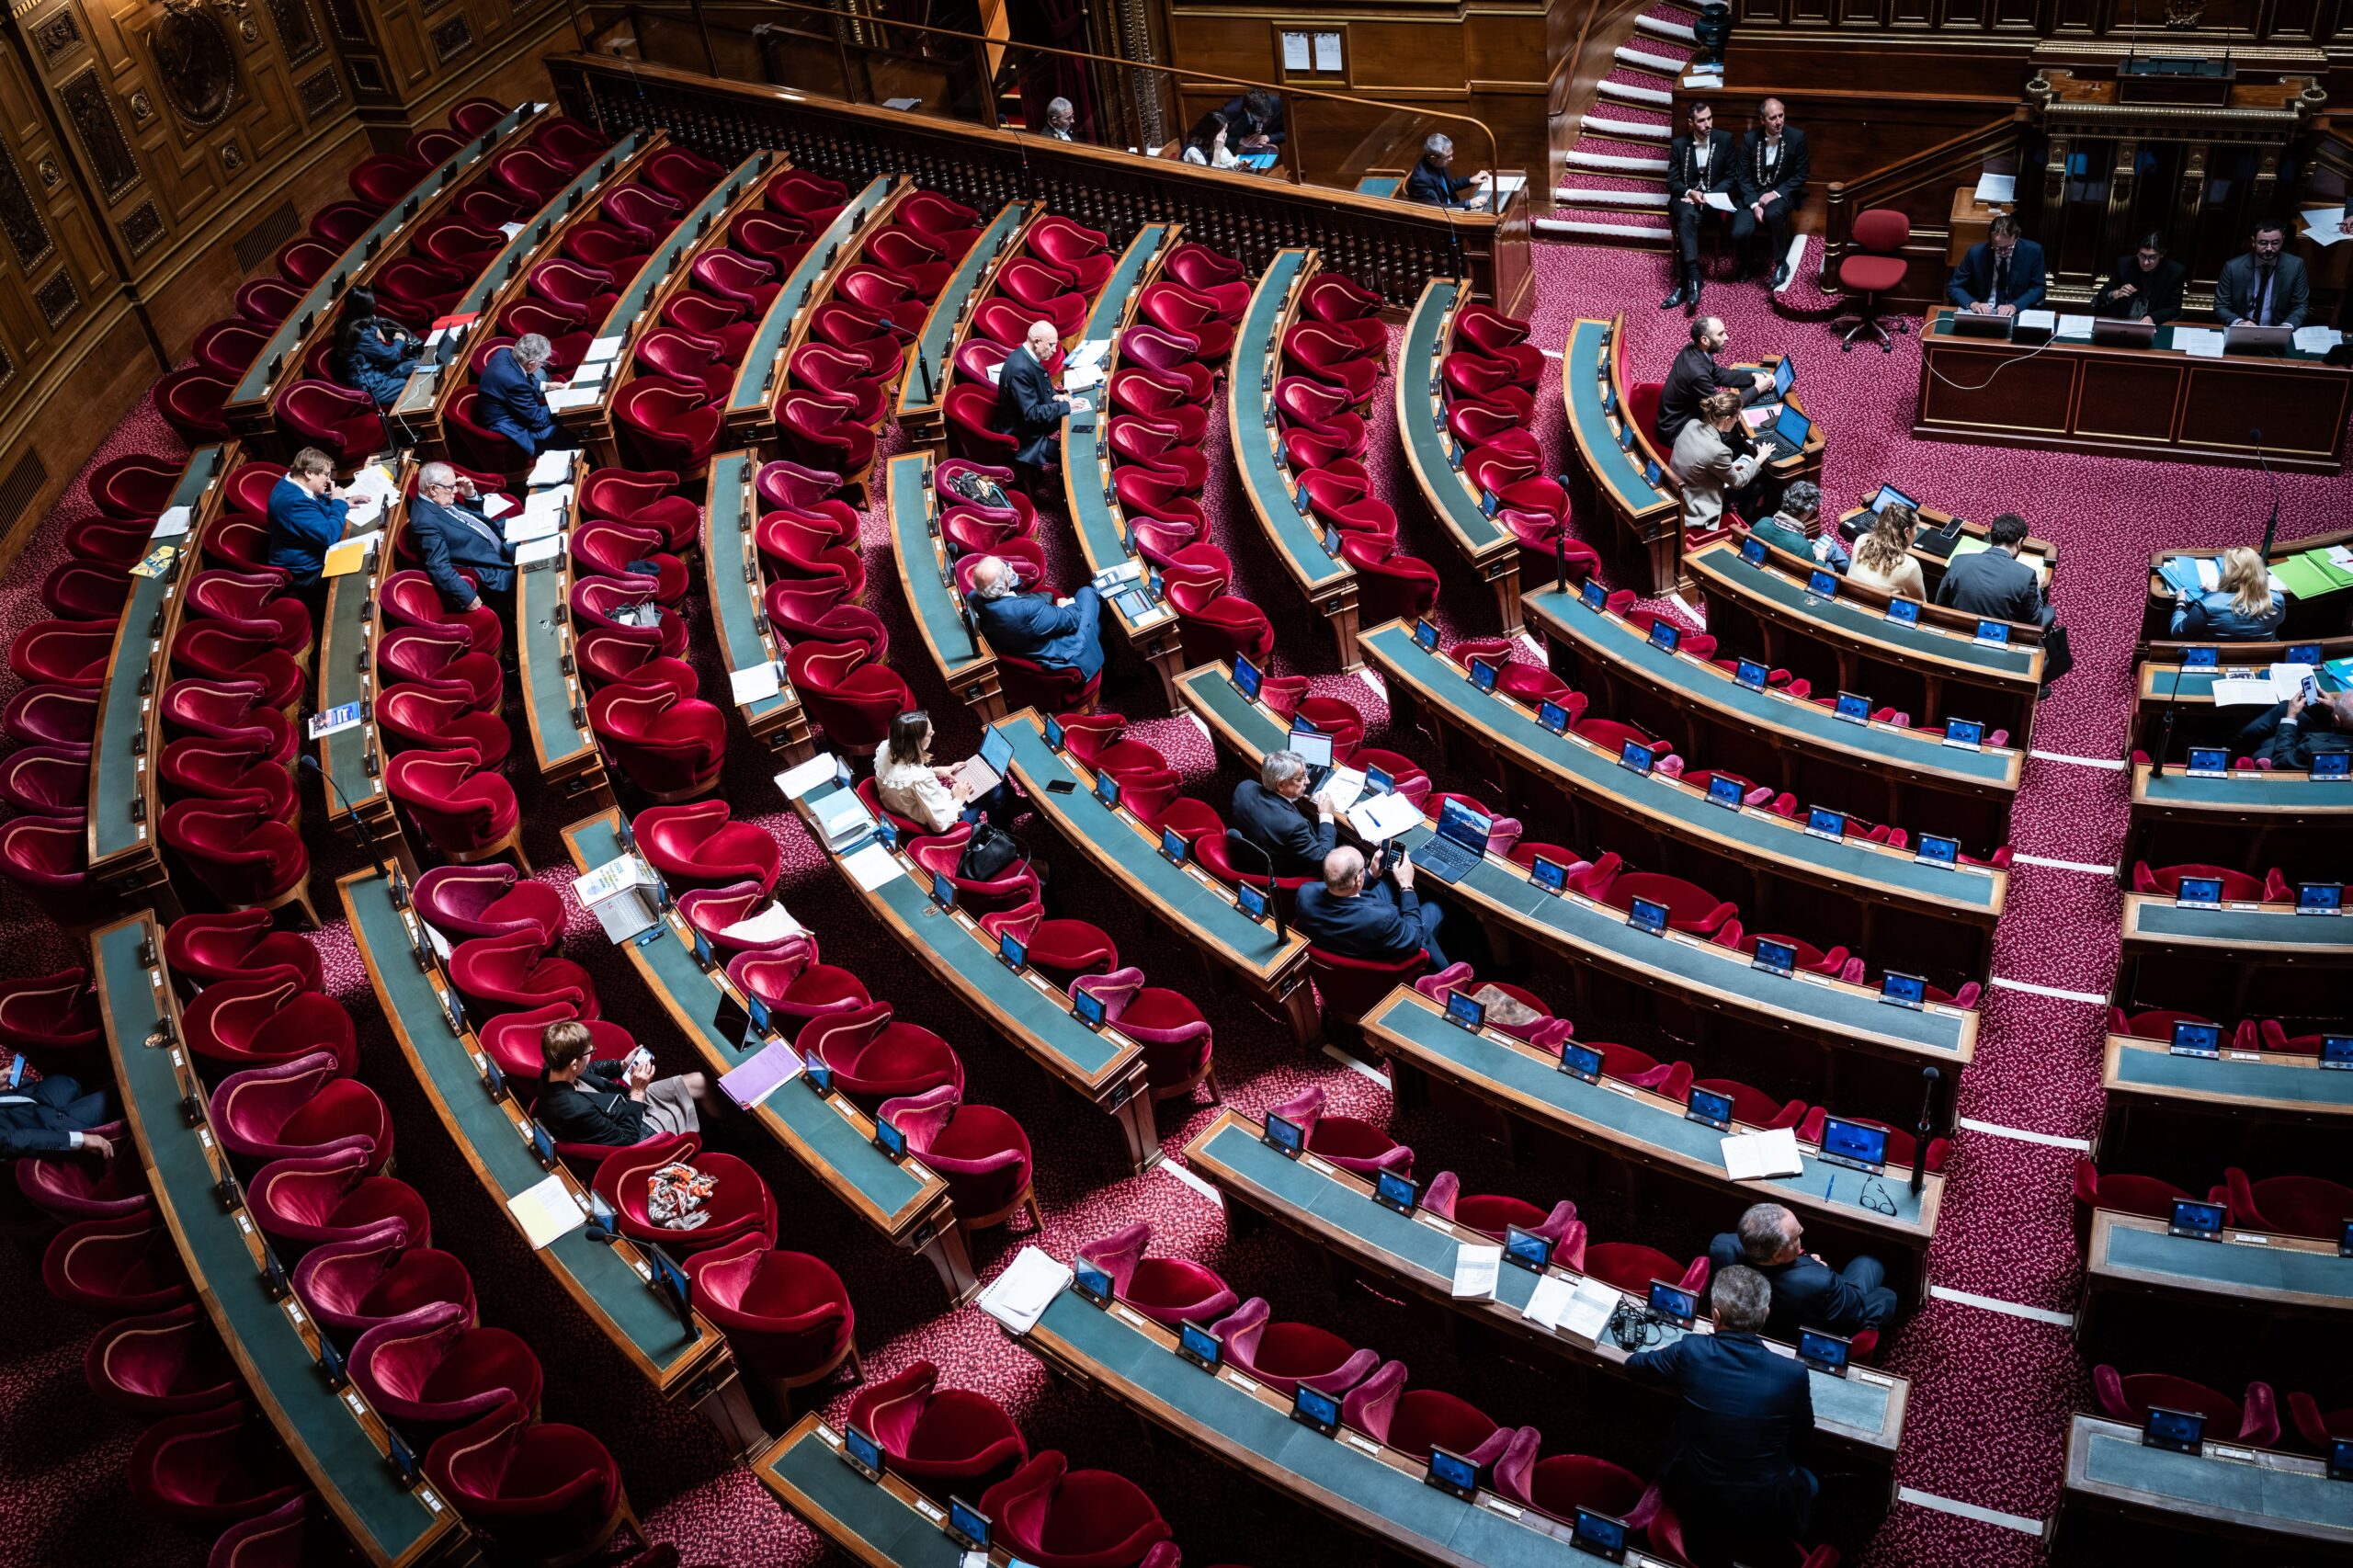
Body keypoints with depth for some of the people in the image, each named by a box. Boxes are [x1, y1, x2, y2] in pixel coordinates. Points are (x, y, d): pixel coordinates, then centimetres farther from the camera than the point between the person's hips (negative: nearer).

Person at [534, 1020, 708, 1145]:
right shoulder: (578, 1111, -42)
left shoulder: (553, 1072, -17)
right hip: (641, 1131, -7)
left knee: (699, 1081, 12)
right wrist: (637, 1092, -23)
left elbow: (588, 1070, 9)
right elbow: (627, 1139, -27)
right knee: (703, 1085, 7)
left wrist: (622, 1065, -4)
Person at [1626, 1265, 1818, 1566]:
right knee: (1811, 1481, 31)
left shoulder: (1690, 1351, -18)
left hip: (1693, 1499, 0)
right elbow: (1803, 1434, 1)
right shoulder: (1793, 1374, -20)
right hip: (1766, 1514, 0)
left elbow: (1633, 1365, 2)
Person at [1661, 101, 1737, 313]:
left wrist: (1707, 196, -12)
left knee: (1686, 220, -32)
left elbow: (1730, 178, 3)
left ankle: (1683, 284, -34)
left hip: (1713, 198, -1)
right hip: (1686, 197, 1)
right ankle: (1693, 278, -44)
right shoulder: (1678, 144, 3)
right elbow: (1672, 182, 5)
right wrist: (1690, 192, -16)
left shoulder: (1725, 139, 1)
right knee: (1687, 215, -35)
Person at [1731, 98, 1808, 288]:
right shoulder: (1749, 139, -5)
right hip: (1752, 193, 1)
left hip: (1781, 192, -1)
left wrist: (1776, 193, -17)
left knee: (1772, 214, -37)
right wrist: (1754, 205, -18)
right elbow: (1743, 177, -3)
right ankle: (1746, 265, 8)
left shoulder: (1796, 137, -7)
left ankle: (1781, 264, -17)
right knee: (1740, 233, -26)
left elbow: (1800, 175, -3)